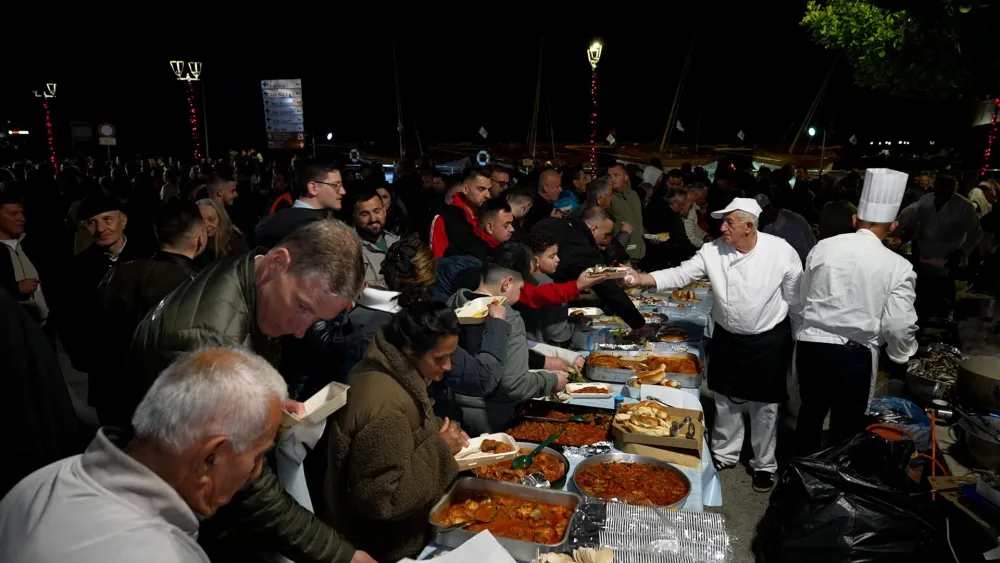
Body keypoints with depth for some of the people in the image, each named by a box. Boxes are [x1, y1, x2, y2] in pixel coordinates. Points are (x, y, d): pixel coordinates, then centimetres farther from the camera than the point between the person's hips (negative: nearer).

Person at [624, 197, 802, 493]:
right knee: (726, 401, 17)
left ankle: (764, 464, 33)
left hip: (769, 341, -3)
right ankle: (724, 454, 40)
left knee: (764, 407, 11)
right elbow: (680, 274, -10)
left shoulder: (781, 252, -17)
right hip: (727, 339, 3)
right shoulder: (713, 251, -10)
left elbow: (796, 300, -7)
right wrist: (642, 278, -26)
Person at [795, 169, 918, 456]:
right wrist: (900, 355, 15)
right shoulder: (898, 266, -10)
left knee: (810, 414, 23)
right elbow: (899, 325, -7)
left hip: (810, 345, 3)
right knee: (846, 426, 15)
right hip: (854, 355, -3)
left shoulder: (823, 246, -2)